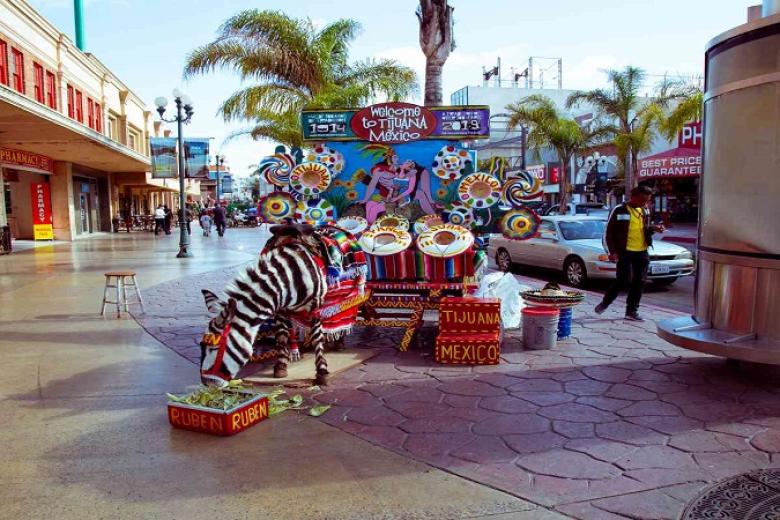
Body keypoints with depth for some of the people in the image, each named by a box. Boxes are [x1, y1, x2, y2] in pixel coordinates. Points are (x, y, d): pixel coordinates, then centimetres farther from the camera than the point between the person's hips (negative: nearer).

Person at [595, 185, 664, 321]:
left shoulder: (645, 211, 10)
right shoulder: (620, 210, -8)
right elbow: (609, 232, -6)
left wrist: (654, 228, 1)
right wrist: (612, 251, -11)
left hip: (642, 252, 6)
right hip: (625, 252, -6)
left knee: (639, 282, 6)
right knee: (624, 280, -9)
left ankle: (632, 311, 16)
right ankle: (605, 302, 12)